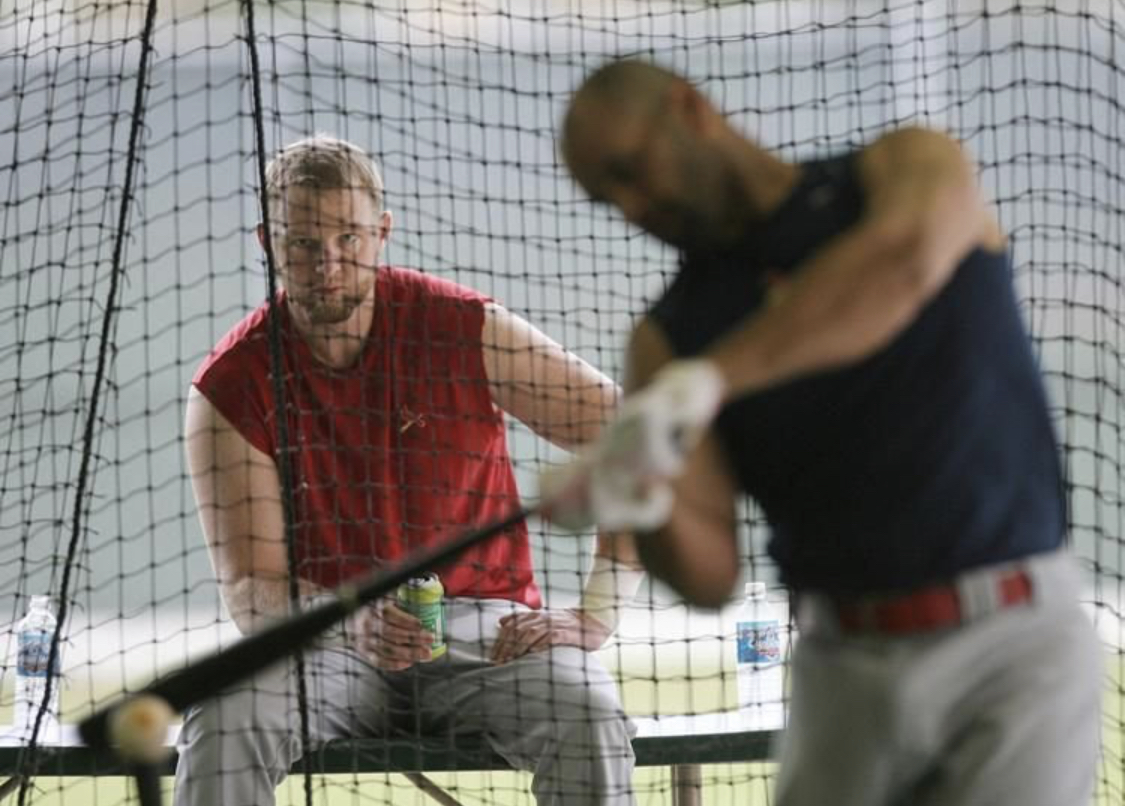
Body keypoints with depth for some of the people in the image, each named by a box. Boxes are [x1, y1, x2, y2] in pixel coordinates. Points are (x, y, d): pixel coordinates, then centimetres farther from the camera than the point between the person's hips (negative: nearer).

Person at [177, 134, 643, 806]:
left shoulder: (468, 331, -7)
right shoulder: (231, 389, -6)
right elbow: (251, 588, -10)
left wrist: (596, 614, -14)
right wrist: (352, 622, -32)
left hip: (483, 633, 0)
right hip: (322, 640, 0)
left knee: (587, 715, -32)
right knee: (225, 720, -33)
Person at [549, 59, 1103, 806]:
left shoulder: (910, 166, 0)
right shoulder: (670, 334, 8)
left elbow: (906, 256, -27)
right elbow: (710, 576, 1)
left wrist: (706, 378, -35)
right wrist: (649, 506, -22)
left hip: (1013, 644, -4)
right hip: (843, 668, 5)